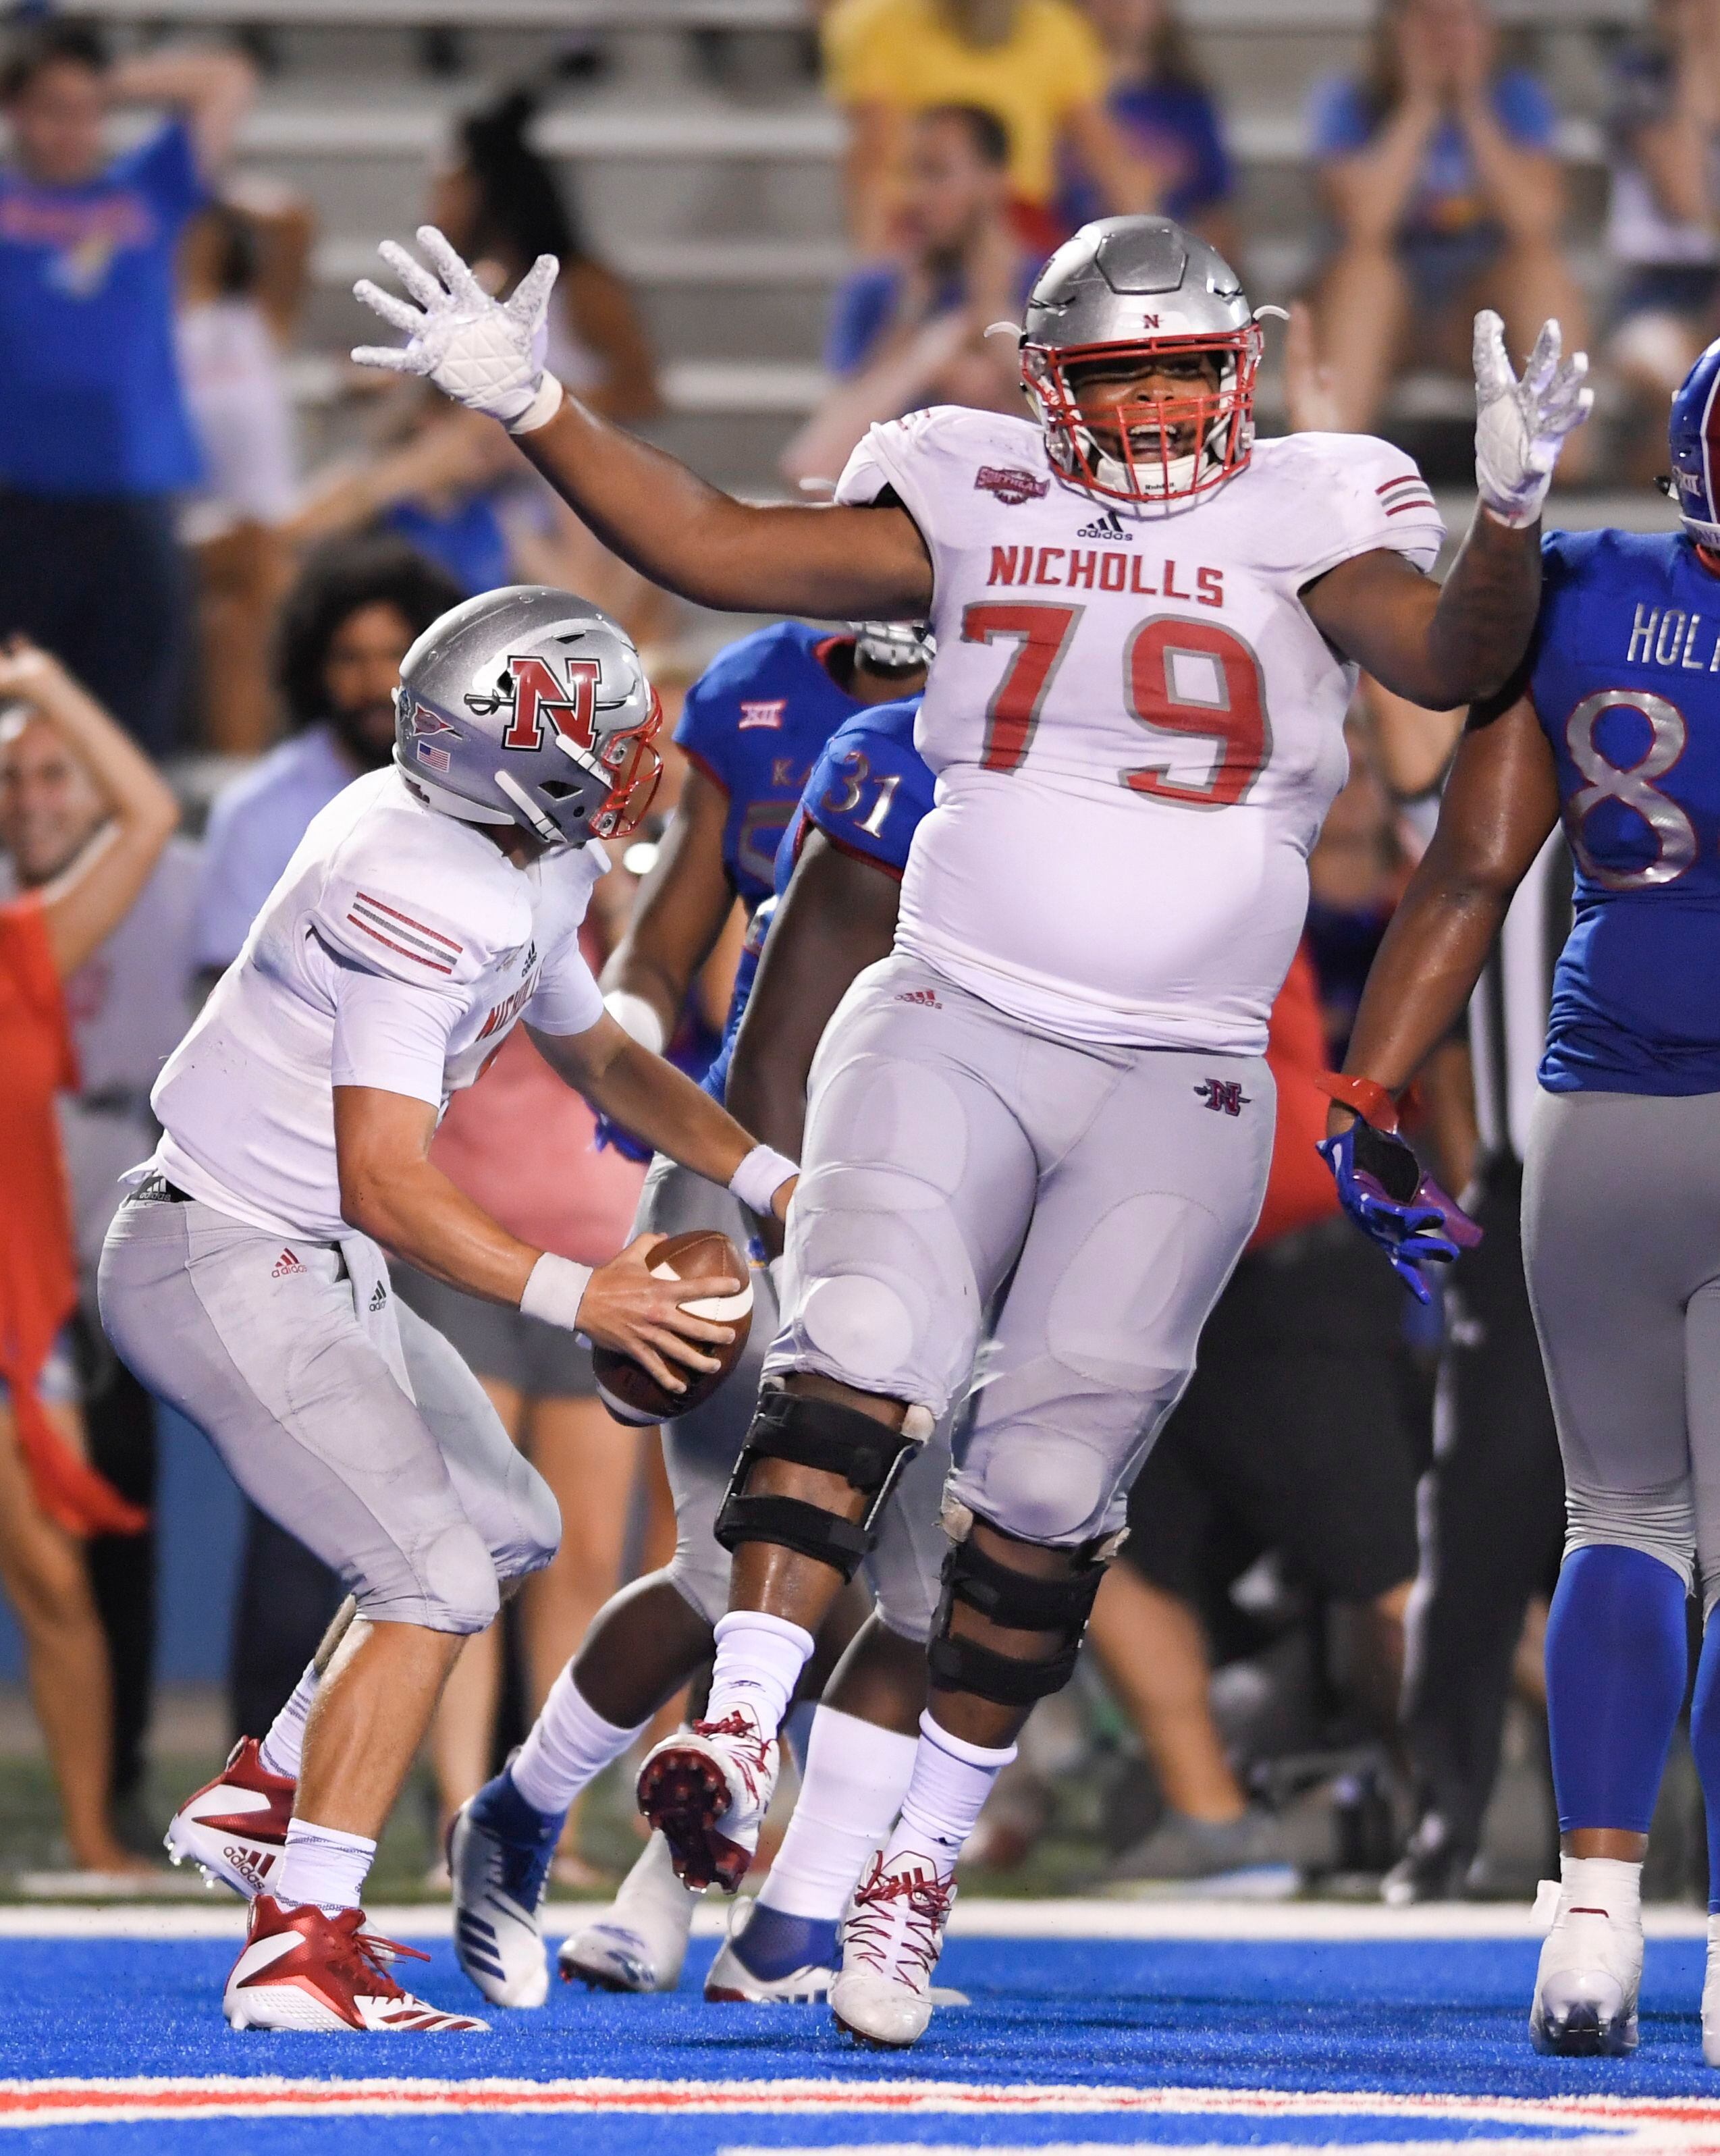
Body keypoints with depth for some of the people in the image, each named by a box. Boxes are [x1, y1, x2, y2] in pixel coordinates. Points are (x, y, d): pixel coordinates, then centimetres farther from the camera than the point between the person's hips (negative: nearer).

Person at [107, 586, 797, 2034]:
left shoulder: (524, 866, 5)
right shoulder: (429, 898, -27)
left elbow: (594, 1052, 23)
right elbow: (385, 1180, -28)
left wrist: (765, 1178, 15)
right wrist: (577, 1297, -30)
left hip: (313, 1265, 10)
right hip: (227, 1272, -10)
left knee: (510, 1527, 20)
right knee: (436, 1583, -16)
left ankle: (260, 1800, 27)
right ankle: (300, 1947, -16)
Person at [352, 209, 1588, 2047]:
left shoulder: (1305, 520, 1)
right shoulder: (977, 505, 7)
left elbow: (1451, 661, -15)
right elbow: (715, 551, 4)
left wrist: (1510, 514, -34)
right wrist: (527, 408, -5)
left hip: (1176, 1085, 0)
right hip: (953, 1031, 1)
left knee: (1051, 1475, -4)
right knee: (861, 1342, -24)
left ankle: (919, 1865, 10)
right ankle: (737, 1744, -32)